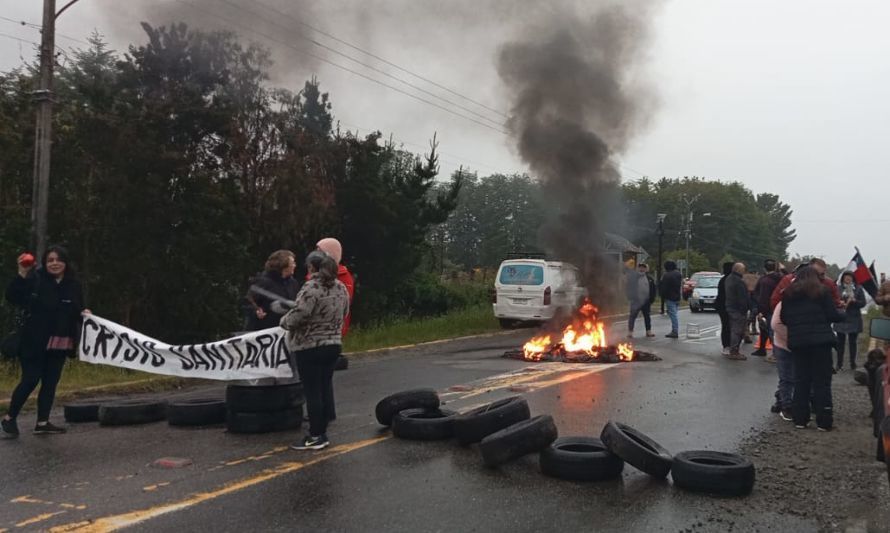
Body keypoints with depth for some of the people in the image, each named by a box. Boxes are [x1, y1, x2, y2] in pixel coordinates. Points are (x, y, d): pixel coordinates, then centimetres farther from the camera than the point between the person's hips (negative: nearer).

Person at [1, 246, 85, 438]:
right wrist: (21, 275, -27)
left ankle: (42, 422, 14)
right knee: (30, 380, -5)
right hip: (35, 341, -5)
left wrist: (84, 314, -3)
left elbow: (77, 310, 18)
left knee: (51, 381, 7)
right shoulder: (35, 279, -8)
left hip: (59, 343, 5)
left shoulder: (73, 285, 7)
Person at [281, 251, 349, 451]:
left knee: (312, 391, -1)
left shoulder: (312, 288, -18)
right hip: (333, 344, 8)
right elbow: (344, 313, 16)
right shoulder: (341, 287, 7)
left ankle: (315, 437, 5)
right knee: (325, 388, 13)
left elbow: (296, 316, -23)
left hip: (309, 347, -8)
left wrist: (284, 321, -3)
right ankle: (322, 432, 20)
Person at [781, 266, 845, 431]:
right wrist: (843, 315, 17)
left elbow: (784, 319, 8)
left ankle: (800, 419, 11)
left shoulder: (788, 293, 9)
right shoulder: (822, 291, -2)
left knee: (801, 381, 10)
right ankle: (824, 421, 4)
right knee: (822, 382, 2)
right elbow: (832, 315, -4)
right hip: (820, 340, -3)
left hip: (797, 341, 3)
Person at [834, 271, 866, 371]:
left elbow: (863, 303, -1)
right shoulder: (838, 288, 1)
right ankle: (839, 364, 9)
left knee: (853, 342, 6)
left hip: (854, 319, 0)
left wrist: (853, 301, -18)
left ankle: (853, 363, 15)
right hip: (841, 319, 0)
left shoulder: (858, 289, 1)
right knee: (840, 342, 3)